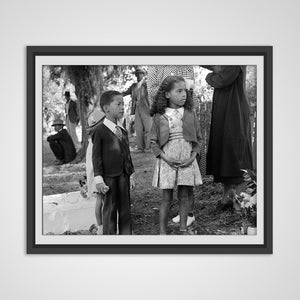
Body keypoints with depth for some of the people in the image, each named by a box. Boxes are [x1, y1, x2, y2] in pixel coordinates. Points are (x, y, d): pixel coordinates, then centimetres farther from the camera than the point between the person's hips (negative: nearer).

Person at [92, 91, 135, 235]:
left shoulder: (123, 131, 11)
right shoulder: (100, 131, -9)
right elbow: (96, 156, -9)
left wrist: (131, 174, 16)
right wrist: (98, 178, -13)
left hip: (124, 175, 6)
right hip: (109, 177, -6)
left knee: (125, 209, 9)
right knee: (110, 210, 2)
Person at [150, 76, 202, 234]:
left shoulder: (190, 114, 3)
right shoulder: (159, 116, -2)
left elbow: (198, 139, 8)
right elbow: (154, 142, 0)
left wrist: (192, 156, -5)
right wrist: (166, 158, -11)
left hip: (187, 161, 2)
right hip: (167, 161, -2)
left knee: (184, 196, 6)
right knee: (166, 197, 2)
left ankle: (183, 228, 17)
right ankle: (162, 231, 10)